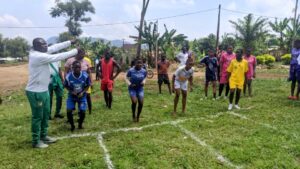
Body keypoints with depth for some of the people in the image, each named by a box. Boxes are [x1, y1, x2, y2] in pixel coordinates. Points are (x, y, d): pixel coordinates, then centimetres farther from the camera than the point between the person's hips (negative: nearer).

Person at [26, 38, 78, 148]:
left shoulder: (39, 53, 4)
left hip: (43, 90, 10)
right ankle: (36, 141, 18)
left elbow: (54, 48, 8)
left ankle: (43, 136, 34)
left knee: (45, 114, 19)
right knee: (38, 117, 3)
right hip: (36, 92, -10)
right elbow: (58, 57, -23)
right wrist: (75, 51, -18)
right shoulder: (38, 56, -23)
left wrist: (70, 42, 5)